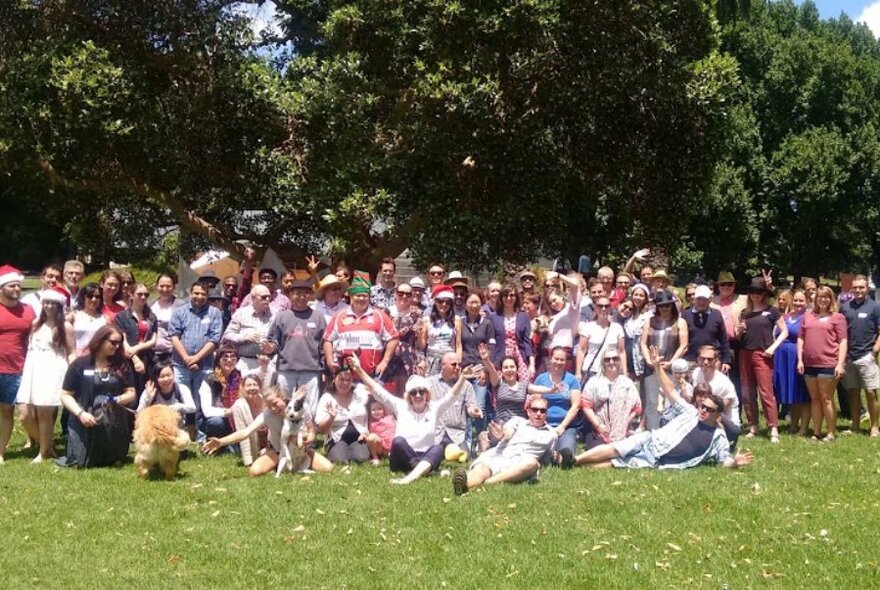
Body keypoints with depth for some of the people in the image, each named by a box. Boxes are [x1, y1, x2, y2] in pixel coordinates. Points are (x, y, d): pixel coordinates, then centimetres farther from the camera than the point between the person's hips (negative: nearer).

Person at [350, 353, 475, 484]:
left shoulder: (434, 408, 5)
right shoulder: (400, 406, 3)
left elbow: (452, 394, -9)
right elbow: (376, 389, -1)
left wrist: (462, 378, -28)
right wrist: (359, 370, -9)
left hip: (425, 458, 1)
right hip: (402, 461, -1)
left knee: (438, 449, -32)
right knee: (399, 441, -31)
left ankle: (409, 478, -53)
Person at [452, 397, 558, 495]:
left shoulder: (550, 433, 28)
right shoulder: (517, 420, 24)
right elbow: (507, 432, 2)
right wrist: (502, 435, -24)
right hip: (497, 456, 1)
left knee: (531, 463, -38)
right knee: (480, 471, -34)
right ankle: (462, 485, -72)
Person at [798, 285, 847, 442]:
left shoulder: (837, 317, 3)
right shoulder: (808, 316, 15)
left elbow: (843, 341, -3)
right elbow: (801, 339, 13)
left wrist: (840, 364, -11)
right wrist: (800, 360, 3)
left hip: (828, 364, -4)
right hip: (809, 364, 4)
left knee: (826, 399, -1)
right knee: (814, 399, 9)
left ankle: (831, 433, 7)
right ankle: (816, 432, 15)